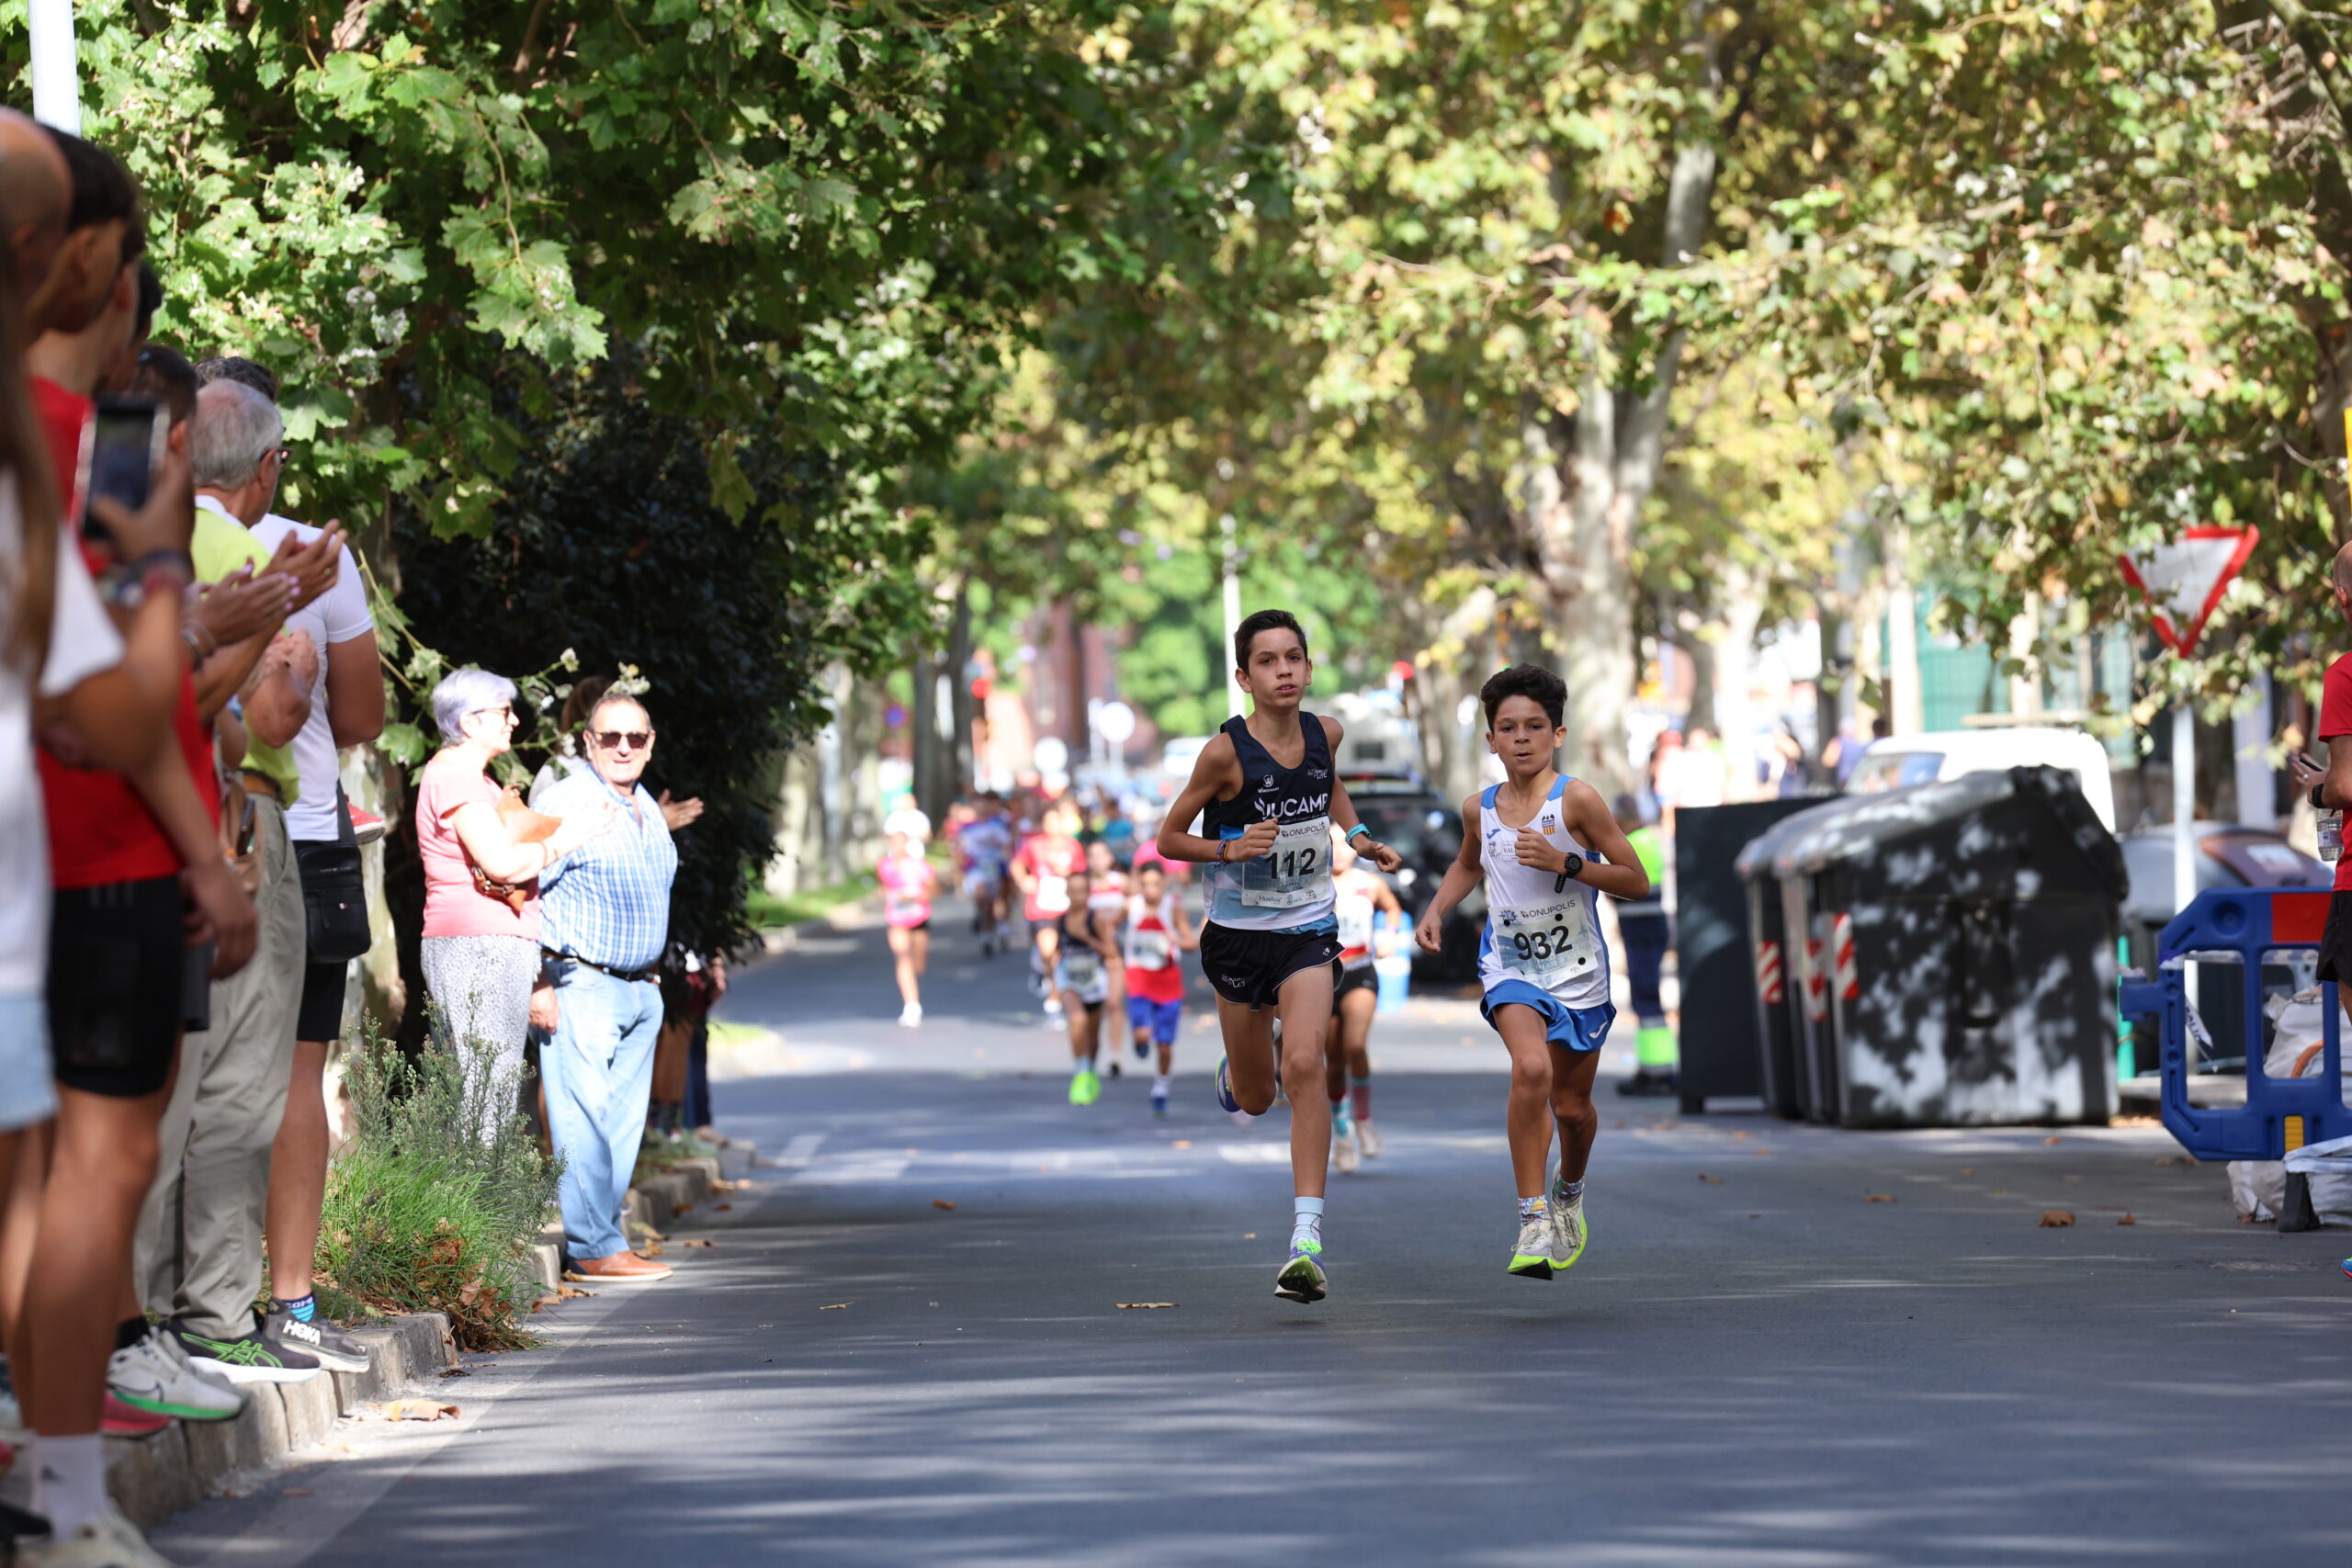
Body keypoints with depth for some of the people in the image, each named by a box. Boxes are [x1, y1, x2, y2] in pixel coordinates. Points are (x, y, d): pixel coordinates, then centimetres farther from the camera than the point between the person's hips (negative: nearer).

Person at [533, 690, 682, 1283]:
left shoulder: (649, 810, 15)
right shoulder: (566, 803, -10)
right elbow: (530, 893, -13)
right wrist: (539, 984, -17)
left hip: (641, 989, 8)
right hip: (580, 986, -8)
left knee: (622, 1123, 7)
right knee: (585, 1123, -8)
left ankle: (603, 1239, 11)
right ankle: (594, 1248, -7)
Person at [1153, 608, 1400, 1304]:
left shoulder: (1325, 734, -3)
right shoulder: (1226, 752, -16)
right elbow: (1169, 838, -7)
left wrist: (1360, 836, 8)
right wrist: (1230, 849, -24)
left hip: (1308, 932, 1)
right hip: (1238, 934, -1)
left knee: (1305, 1066, -21)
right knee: (1254, 1099, 12)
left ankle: (1307, 1238, -22)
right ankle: (1232, 1074, 52)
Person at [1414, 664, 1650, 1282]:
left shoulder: (1576, 800, -12)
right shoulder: (1479, 809, -1)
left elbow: (1636, 882, -10)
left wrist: (1564, 862, -21)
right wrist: (1435, 911, 7)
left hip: (1578, 972, -1)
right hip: (1511, 968, 1)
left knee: (1571, 1104, 11)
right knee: (1531, 1069, -26)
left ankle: (1570, 1191, 45)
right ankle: (1532, 1221, -21)